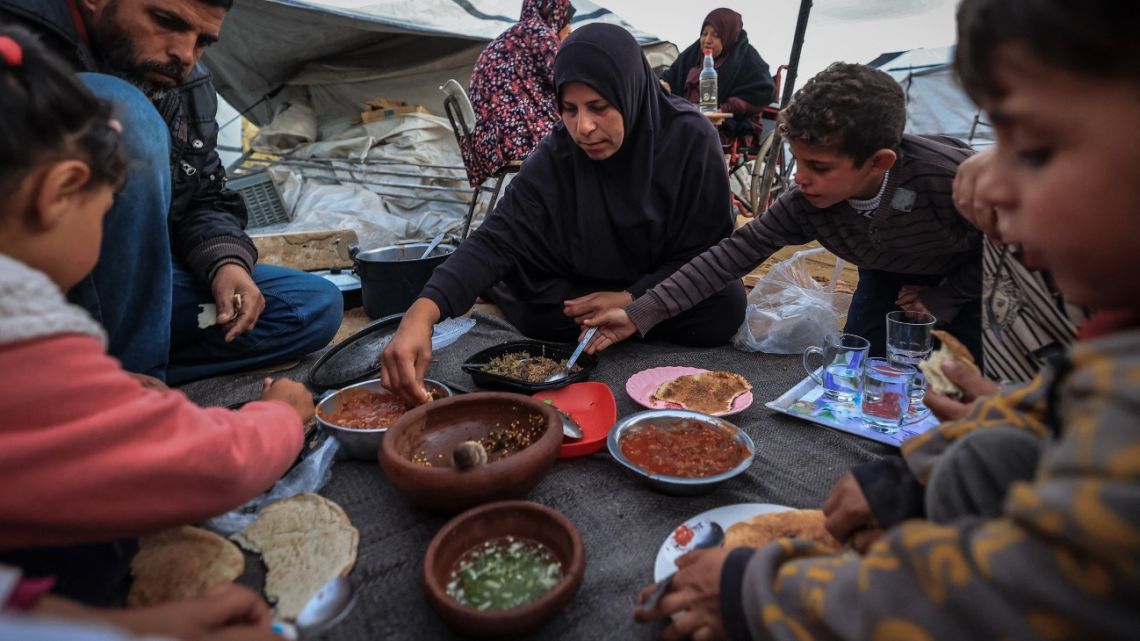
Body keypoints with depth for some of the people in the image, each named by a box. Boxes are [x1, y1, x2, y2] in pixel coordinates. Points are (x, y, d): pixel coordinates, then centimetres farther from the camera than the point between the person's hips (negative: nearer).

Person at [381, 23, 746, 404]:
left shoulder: (691, 138, -25)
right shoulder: (556, 156, -22)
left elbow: (709, 248, -17)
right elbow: (497, 239, -32)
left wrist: (634, 300, -29)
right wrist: (423, 311, -48)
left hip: (680, 287, 0)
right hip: (593, 287, 1)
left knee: (724, 308, -30)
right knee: (534, 309, -25)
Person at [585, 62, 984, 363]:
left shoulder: (950, 177, -41)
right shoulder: (806, 203, -30)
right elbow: (735, 253, -31)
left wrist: (942, 299, -21)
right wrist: (641, 313, -37)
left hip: (967, 278, -2)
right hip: (890, 275, 3)